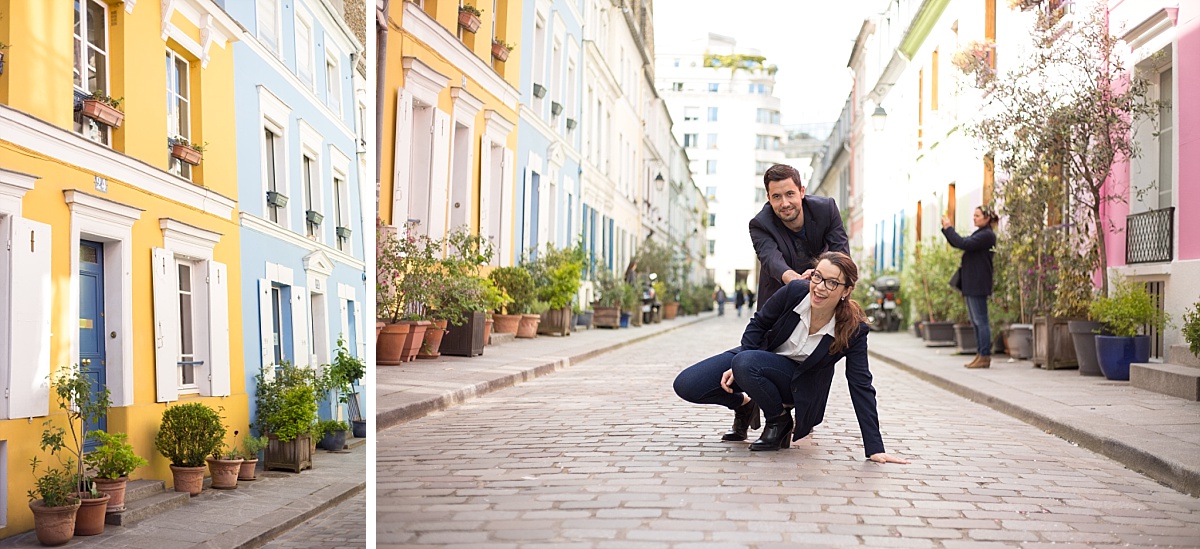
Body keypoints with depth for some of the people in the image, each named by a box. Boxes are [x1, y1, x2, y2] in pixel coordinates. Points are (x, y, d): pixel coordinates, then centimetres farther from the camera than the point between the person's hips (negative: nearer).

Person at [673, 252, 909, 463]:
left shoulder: (853, 330, -26)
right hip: (762, 355, 3)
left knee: (746, 364, -37)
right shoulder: (795, 291, -23)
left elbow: (860, 386, -21)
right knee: (686, 386, -12)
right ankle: (744, 404, 16)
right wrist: (737, 367, -15)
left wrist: (875, 448, -23)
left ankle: (780, 420, -9)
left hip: (798, 382, -3)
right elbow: (759, 324, -6)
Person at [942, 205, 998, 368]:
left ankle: (985, 357, -8)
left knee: (981, 320, -9)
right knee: (976, 321, 11)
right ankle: (980, 355, 15)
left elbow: (964, 244, -23)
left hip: (978, 284, -10)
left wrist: (949, 228, -15)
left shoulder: (987, 235, -12)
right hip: (971, 283, 10)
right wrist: (946, 229, 8)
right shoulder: (979, 234, 19)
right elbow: (957, 243, 21)